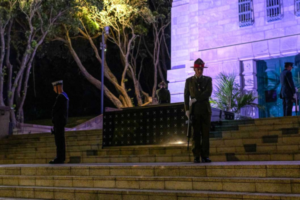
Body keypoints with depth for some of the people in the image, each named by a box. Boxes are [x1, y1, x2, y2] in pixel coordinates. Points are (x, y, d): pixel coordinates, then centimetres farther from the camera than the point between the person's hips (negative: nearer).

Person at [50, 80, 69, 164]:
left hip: (59, 120, -10)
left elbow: (55, 109, -18)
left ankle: (59, 158, -5)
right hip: (62, 119, 10)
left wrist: (53, 118, -5)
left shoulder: (60, 97, -17)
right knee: (60, 139, 13)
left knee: (59, 139, -7)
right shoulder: (65, 96, 15)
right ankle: (61, 157, 18)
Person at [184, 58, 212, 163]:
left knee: (205, 134, -1)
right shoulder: (189, 81, 10)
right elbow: (186, 96, 5)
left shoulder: (208, 79, 9)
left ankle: (205, 156, 3)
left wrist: (196, 99, -9)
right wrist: (187, 109, -5)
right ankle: (196, 156, 1)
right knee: (196, 135, -1)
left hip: (206, 110, 1)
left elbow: (208, 93, -5)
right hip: (195, 110, 0)